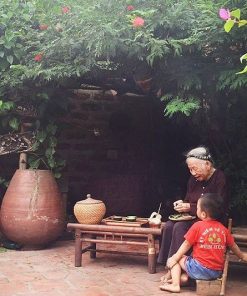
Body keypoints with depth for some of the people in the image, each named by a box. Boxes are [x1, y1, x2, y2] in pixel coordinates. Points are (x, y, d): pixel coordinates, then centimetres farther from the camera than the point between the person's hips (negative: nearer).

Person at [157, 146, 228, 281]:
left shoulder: (219, 178, -12)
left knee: (180, 227, -29)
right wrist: (182, 204, -5)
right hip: (193, 218, 7)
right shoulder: (194, 179, 9)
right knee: (168, 226, -20)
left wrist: (190, 207, -20)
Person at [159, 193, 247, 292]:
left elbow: (186, 245, -2)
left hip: (200, 270, -6)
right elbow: (234, 247, 19)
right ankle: (184, 277, 11)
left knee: (172, 260, 11)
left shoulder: (198, 226, -8)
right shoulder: (223, 229, 6)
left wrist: (175, 258, 9)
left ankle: (175, 285, 0)